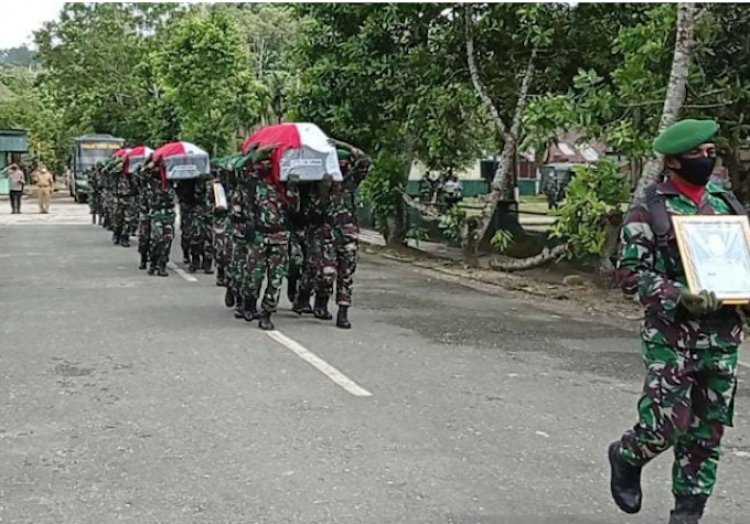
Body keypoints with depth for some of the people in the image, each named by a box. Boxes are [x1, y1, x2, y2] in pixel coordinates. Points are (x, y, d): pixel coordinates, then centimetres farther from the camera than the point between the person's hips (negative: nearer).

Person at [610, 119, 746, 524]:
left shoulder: (725, 201, 11)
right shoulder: (648, 211, -5)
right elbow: (630, 274, -9)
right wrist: (680, 296, -23)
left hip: (723, 335, 5)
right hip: (671, 334, -5)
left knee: (708, 432, 8)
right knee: (666, 425, -7)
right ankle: (625, 457, 26)